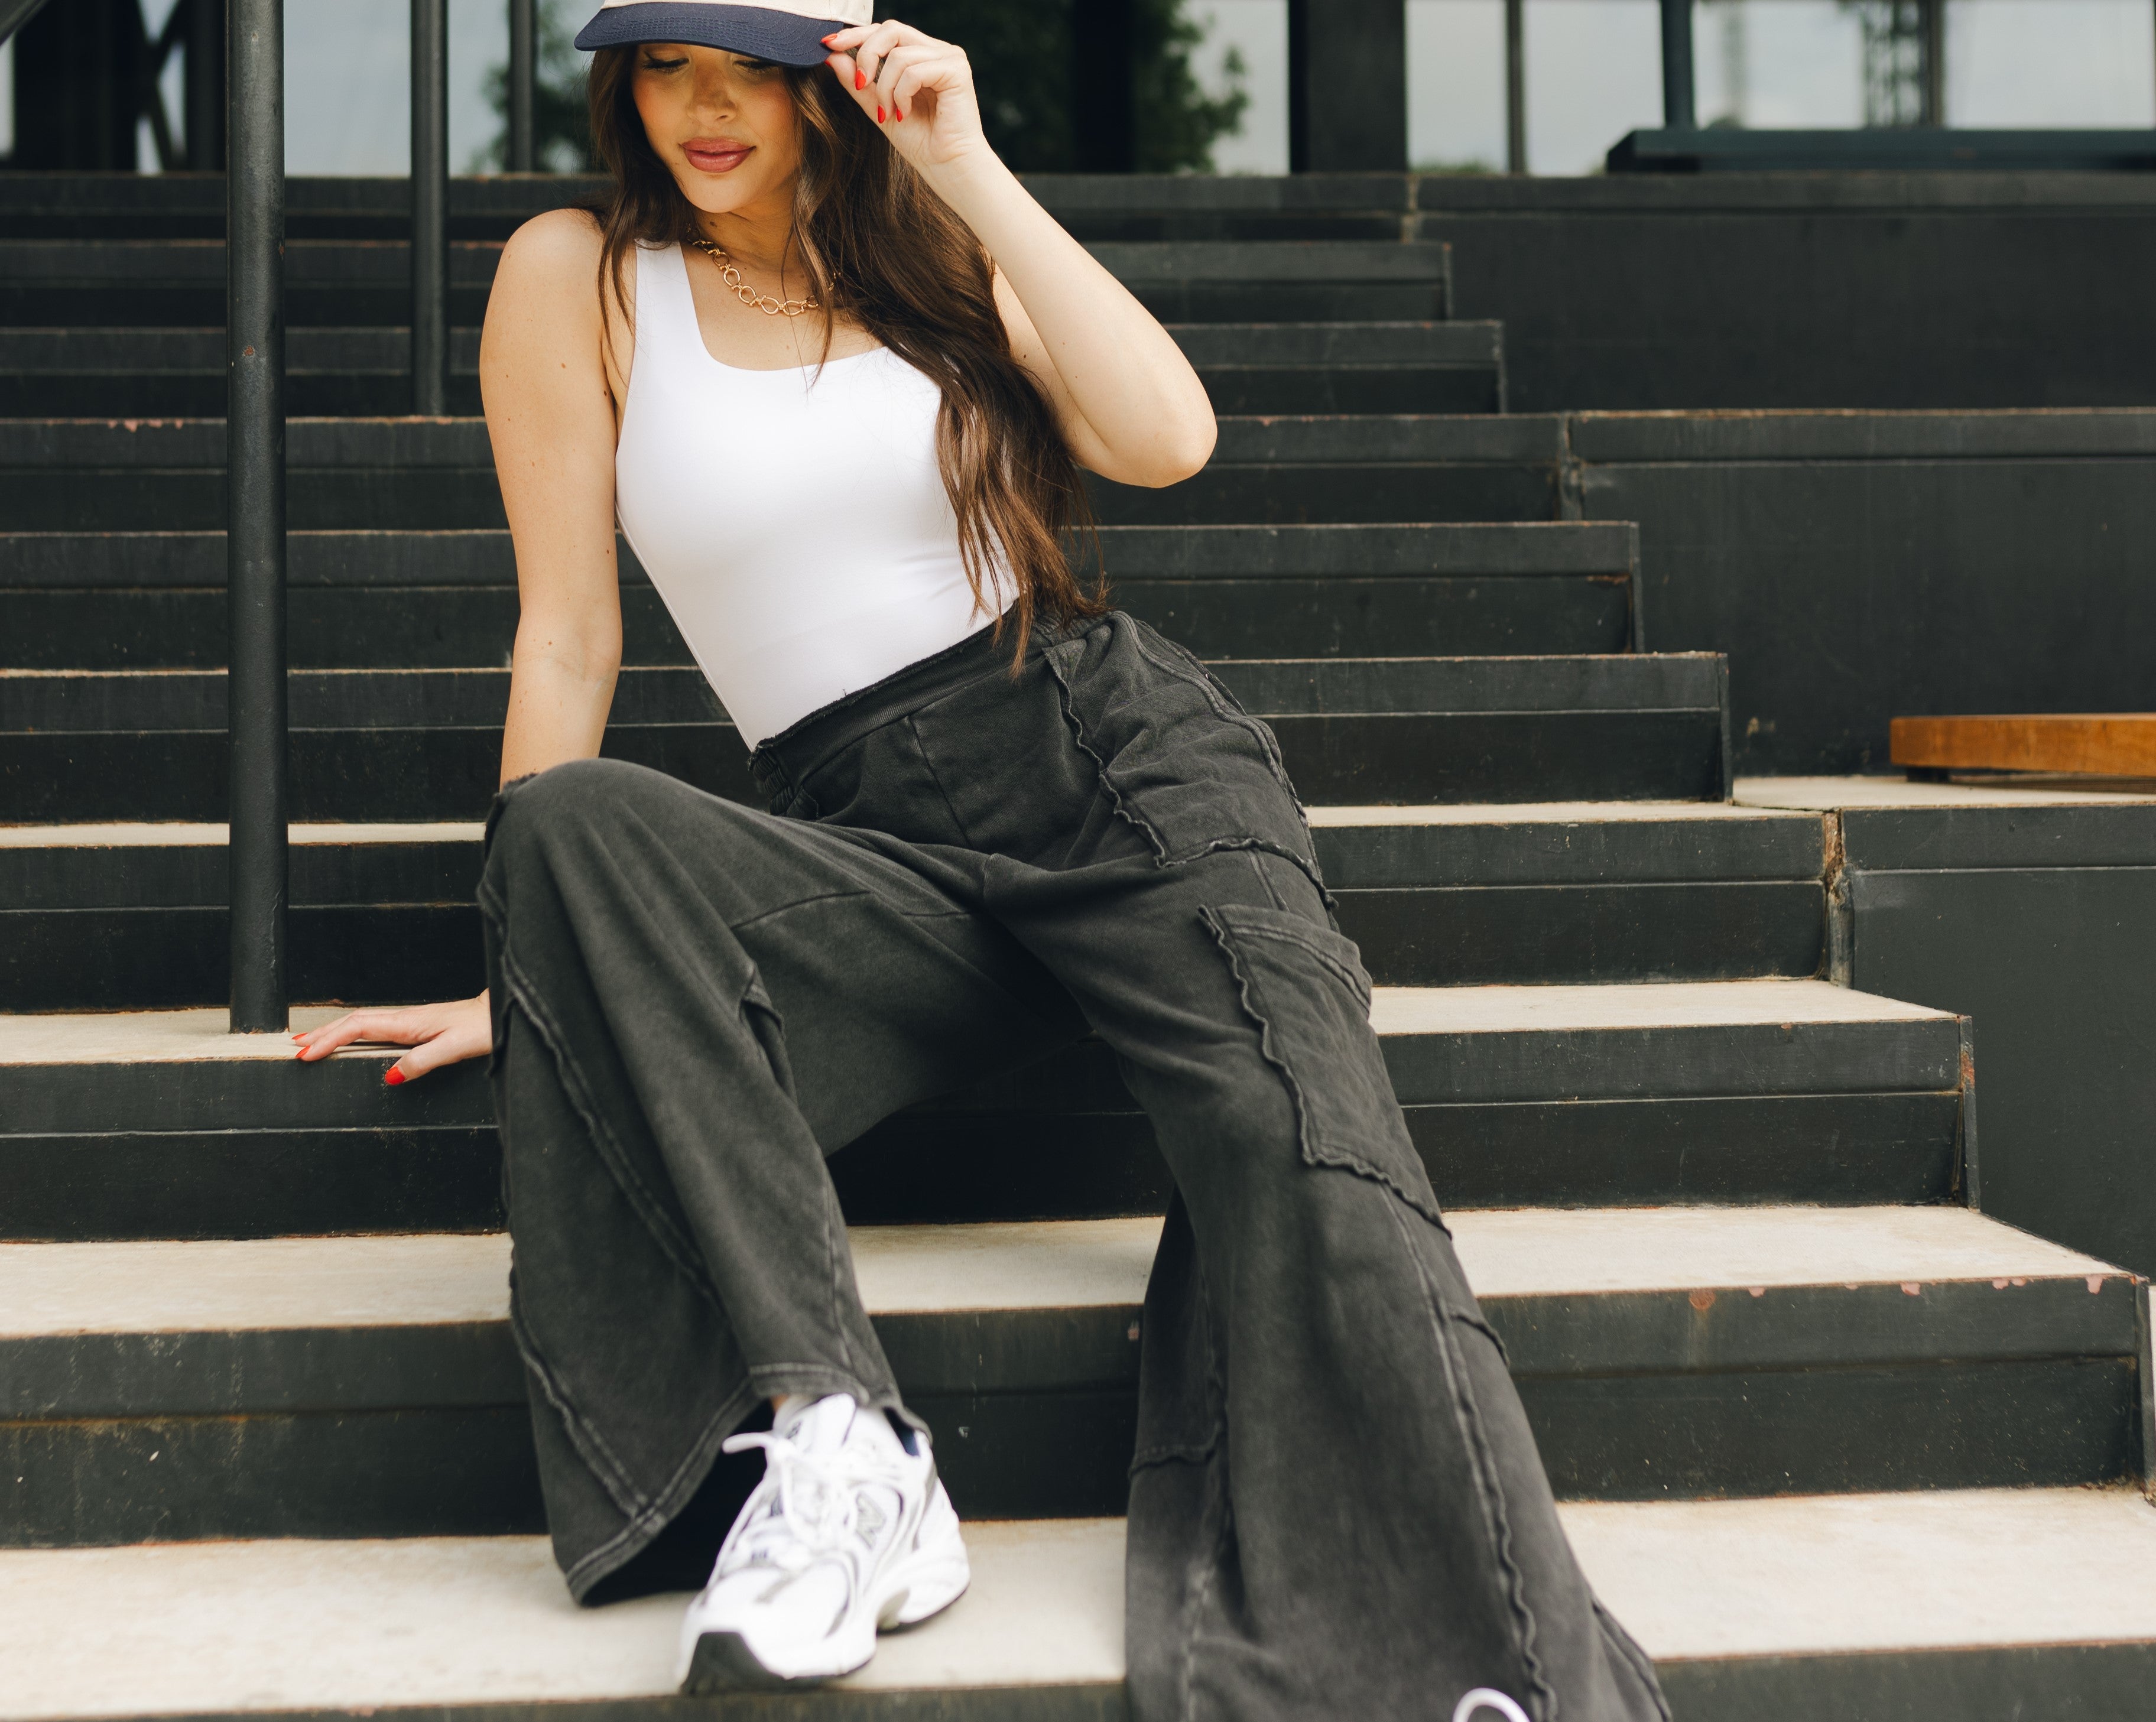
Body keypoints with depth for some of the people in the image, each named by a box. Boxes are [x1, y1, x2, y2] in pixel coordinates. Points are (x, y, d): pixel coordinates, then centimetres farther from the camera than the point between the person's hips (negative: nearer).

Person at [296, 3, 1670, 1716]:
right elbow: (569, 632, 5)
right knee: (576, 822, -32)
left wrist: (970, 172, -7)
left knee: (1305, 1150, -27)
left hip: (1123, 754, 1)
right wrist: (538, 960, 1)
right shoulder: (579, 278, 8)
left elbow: (1167, 436, -5)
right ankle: (829, 1434, -36)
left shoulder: (941, 256, 13)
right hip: (875, 851, 0)